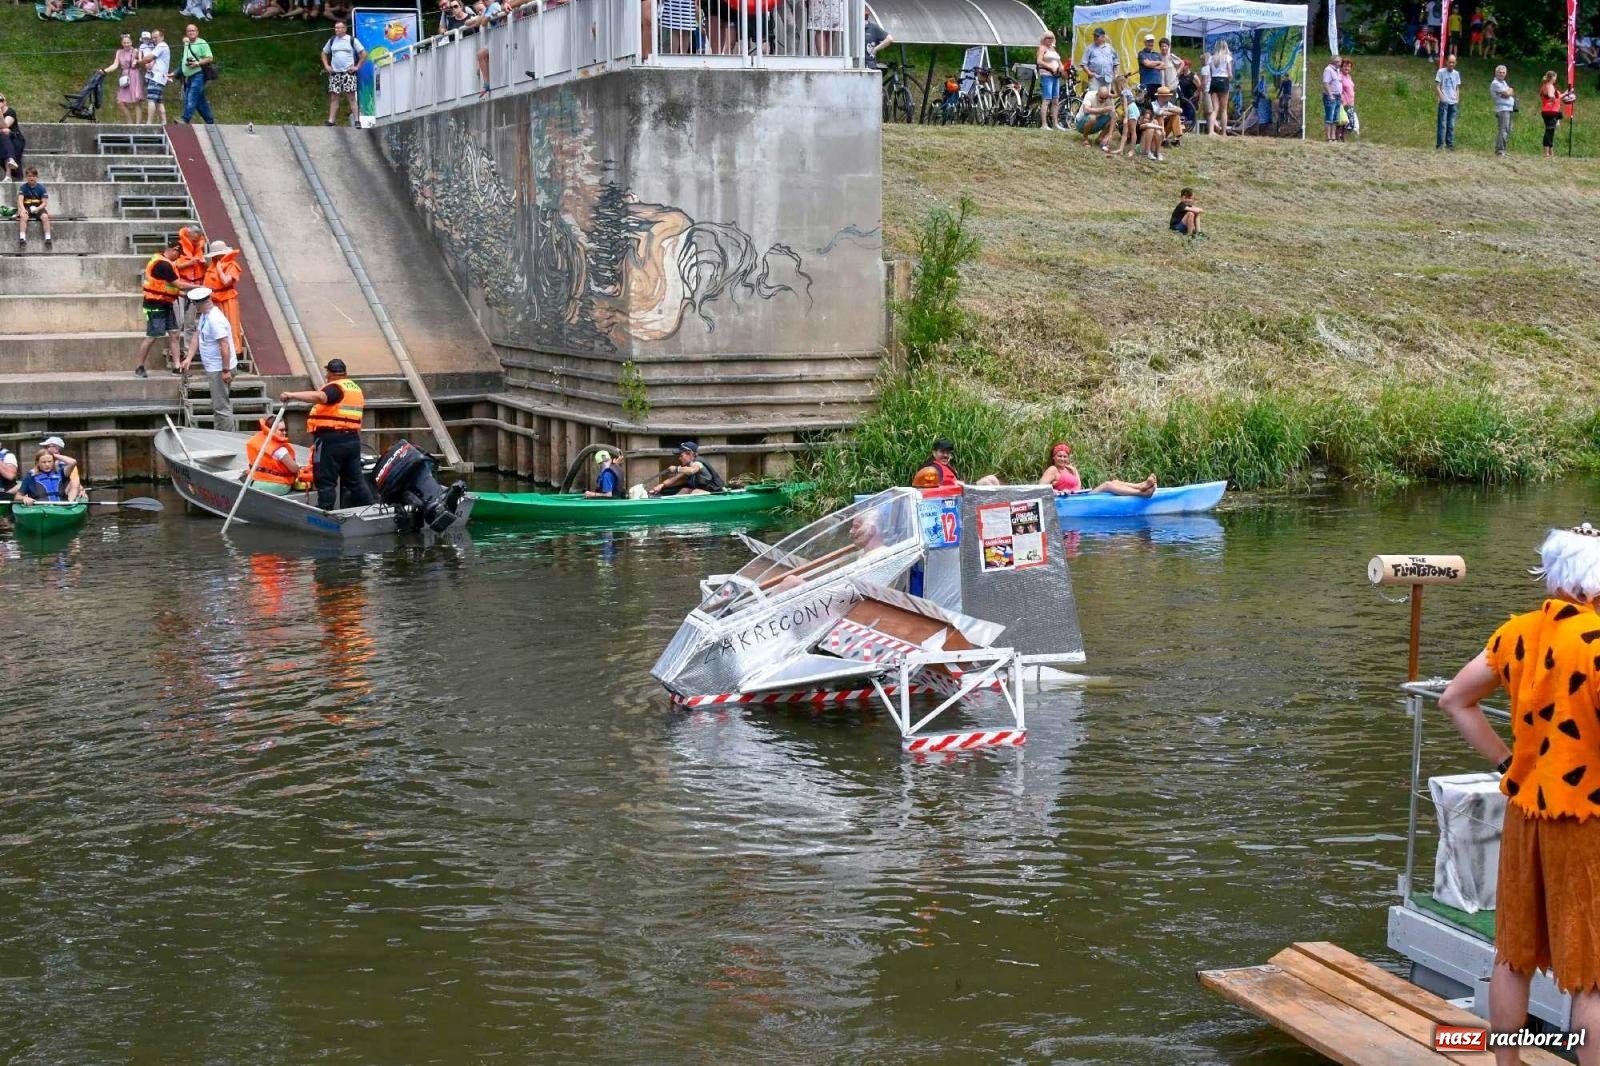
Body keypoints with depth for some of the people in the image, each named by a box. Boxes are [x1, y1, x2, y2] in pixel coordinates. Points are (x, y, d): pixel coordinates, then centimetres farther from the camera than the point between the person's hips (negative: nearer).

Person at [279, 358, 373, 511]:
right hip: (353, 440, 8)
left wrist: (292, 395, -35)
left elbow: (319, 397, -29)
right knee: (355, 481, 14)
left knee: (326, 482, -5)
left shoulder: (335, 388, -8)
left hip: (331, 440, -8)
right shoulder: (356, 389, 19)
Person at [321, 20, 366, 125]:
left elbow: (364, 54, 1)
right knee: (333, 98, 1)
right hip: (334, 73, 4)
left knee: (351, 97, -8)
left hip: (348, 72, -4)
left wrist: (357, 66, -4)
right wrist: (326, 66, 11)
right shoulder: (332, 41, 13)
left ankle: (356, 120, -8)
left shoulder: (352, 40, 2)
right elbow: (324, 53, 24)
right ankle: (331, 121, 1)